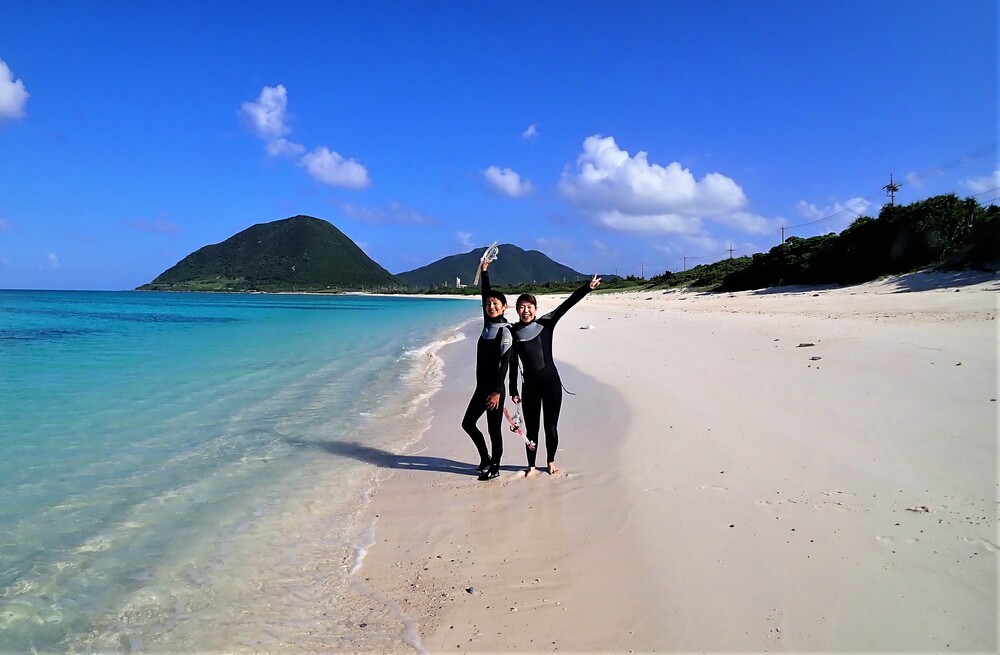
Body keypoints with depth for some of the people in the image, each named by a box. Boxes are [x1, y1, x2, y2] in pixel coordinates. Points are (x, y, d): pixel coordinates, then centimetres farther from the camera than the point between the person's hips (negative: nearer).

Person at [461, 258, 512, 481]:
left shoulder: (505, 331, -15)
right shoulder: (488, 325, 6)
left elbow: (505, 364, -19)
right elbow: (485, 295, 13)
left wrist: (497, 392, -23)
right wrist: (484, 271, 11)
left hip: (494, 388, -8)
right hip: (481, 387, 8)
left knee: (494, 429, 3)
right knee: (468, 423, 15)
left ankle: (495, 468, 17)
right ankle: (485, 458, 32)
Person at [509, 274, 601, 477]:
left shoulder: (545, 324, -3)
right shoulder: (513, 332, 0)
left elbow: (566, 305, -13)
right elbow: (513, 364, 3)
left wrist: (587, 288, -22)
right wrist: (513, 390, 4)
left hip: (551, 382, 0)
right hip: (530, 385, 1)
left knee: (551, 426, 9)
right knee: (531, 429, 7)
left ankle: (551, 462, 29)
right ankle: (532, 466, 22)